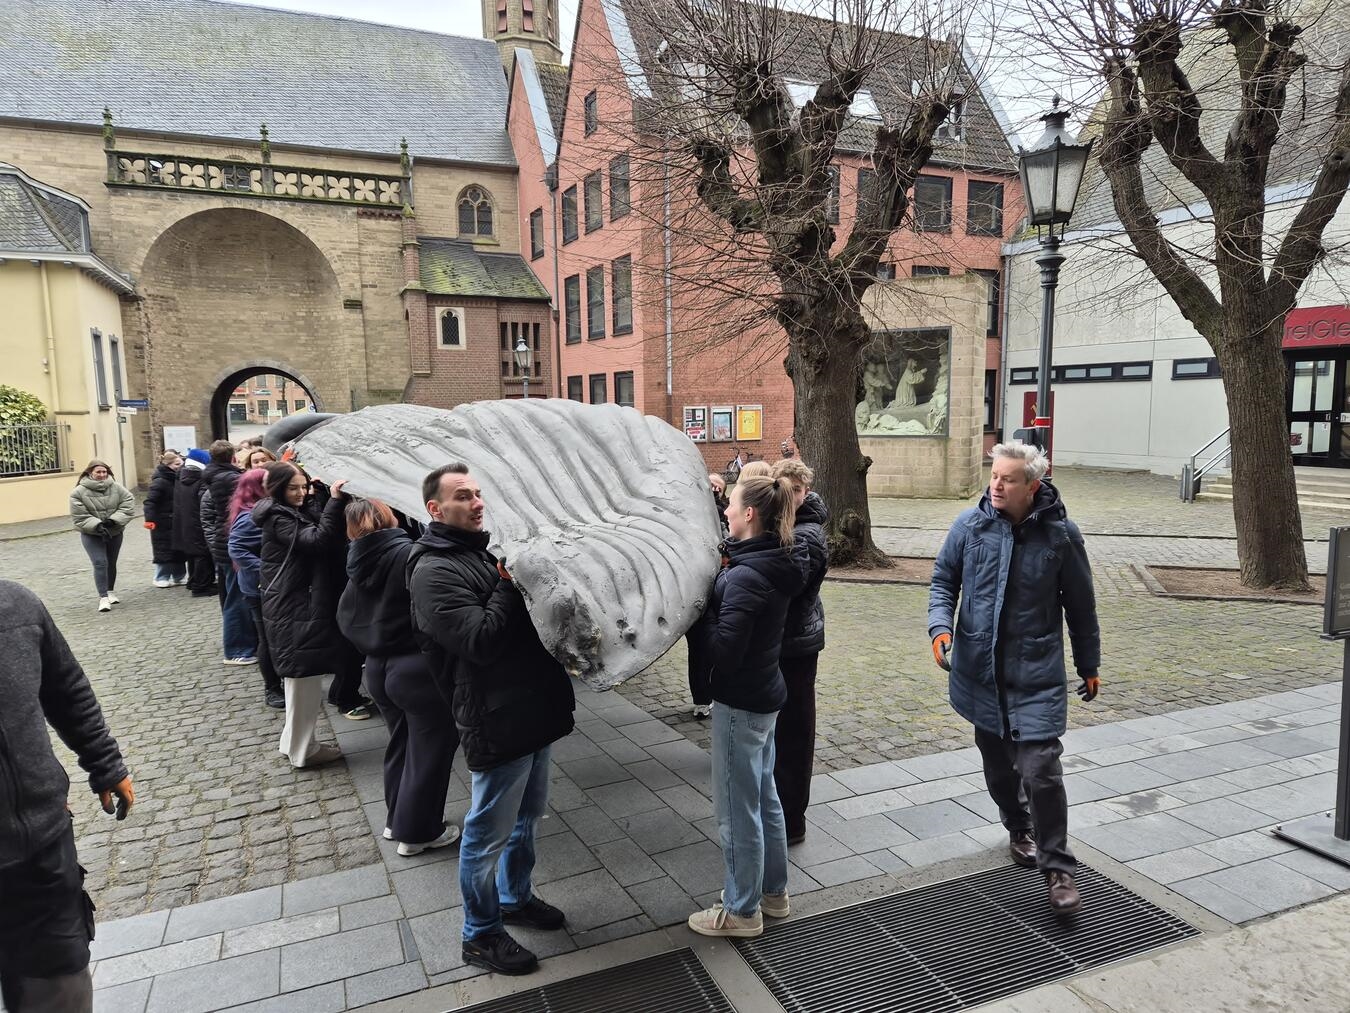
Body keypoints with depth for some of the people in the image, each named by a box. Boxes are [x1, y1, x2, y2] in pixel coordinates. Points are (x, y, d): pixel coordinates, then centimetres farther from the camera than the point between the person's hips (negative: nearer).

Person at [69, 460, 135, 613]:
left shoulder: (117, 488, -3)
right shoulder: (79, 492, -10)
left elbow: (128, 505, -8)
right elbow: (80, 517, -12)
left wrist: (113, 520, -20)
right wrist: (97, 525, -25)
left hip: (114, 533, 3)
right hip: (91, 535, -3)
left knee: (111, 563, 15)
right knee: (100, 563, -13)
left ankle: (111, 592, 33)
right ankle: (103, 597, -11)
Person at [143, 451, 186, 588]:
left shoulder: (177, 479, 7)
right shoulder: (160, 481, -16)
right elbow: (150, 501, -20)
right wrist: (149, 519, -27)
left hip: (176, 521, 7)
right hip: (163, 522, -7)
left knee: (179, 549, 12)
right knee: (164, 550, 1)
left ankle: (179, 576, 22)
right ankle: (161, 578, 13)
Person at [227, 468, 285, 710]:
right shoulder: (251, 517, -19)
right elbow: (236, 549, -26)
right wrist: (263, 569, -30)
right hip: (260, 588, -9)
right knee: (269, 639, 3)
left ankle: (281, 683, 29)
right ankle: (272, 690, 17)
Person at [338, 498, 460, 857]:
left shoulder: (358, 564, 2)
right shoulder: (408, 554, -19)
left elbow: (347, 619, 9)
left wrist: (372, 645, 15)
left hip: (378, 669, 7)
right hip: (419, 668, -7)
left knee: (401, 743, 23)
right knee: (430, 749, 8)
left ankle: (397, 819, 36)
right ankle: (417, 832, 20)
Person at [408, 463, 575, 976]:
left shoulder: (487, 549, 12)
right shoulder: (435, 571, -16)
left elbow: (534, 609, 20)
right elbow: (482, 640, -26)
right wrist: (510, 584, -18)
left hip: (532, 707, 9)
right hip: (498, 720, -9)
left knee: (527, 814, 24)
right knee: (489, 831, 7)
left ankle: (515, 896, 44)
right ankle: (481, 935, 25)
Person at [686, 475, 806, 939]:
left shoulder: (745, 577, -26)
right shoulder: (775, 564, 3)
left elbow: (723, 651, -26)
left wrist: (699, 605, -16)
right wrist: (720, 575, -4)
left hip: (740, 703, -9)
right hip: (765, 695, 9)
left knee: (737, 808, 7)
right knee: (764, 797, 22)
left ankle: (742, 910, 24)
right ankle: (773, 891, 38)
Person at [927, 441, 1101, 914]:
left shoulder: (1060, 534, -7)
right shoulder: (970, 524, -4)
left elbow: (1080, 606, 4)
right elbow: (943, 579, 7)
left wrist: (1089, 666, 12)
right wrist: (941, 625, -11)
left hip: (1036, 675, -3)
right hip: (979, 669, 3)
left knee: (1040, 769, -10)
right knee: (997, 761, 17)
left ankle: (1057, 867, 8)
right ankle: (1019, 829, 44)